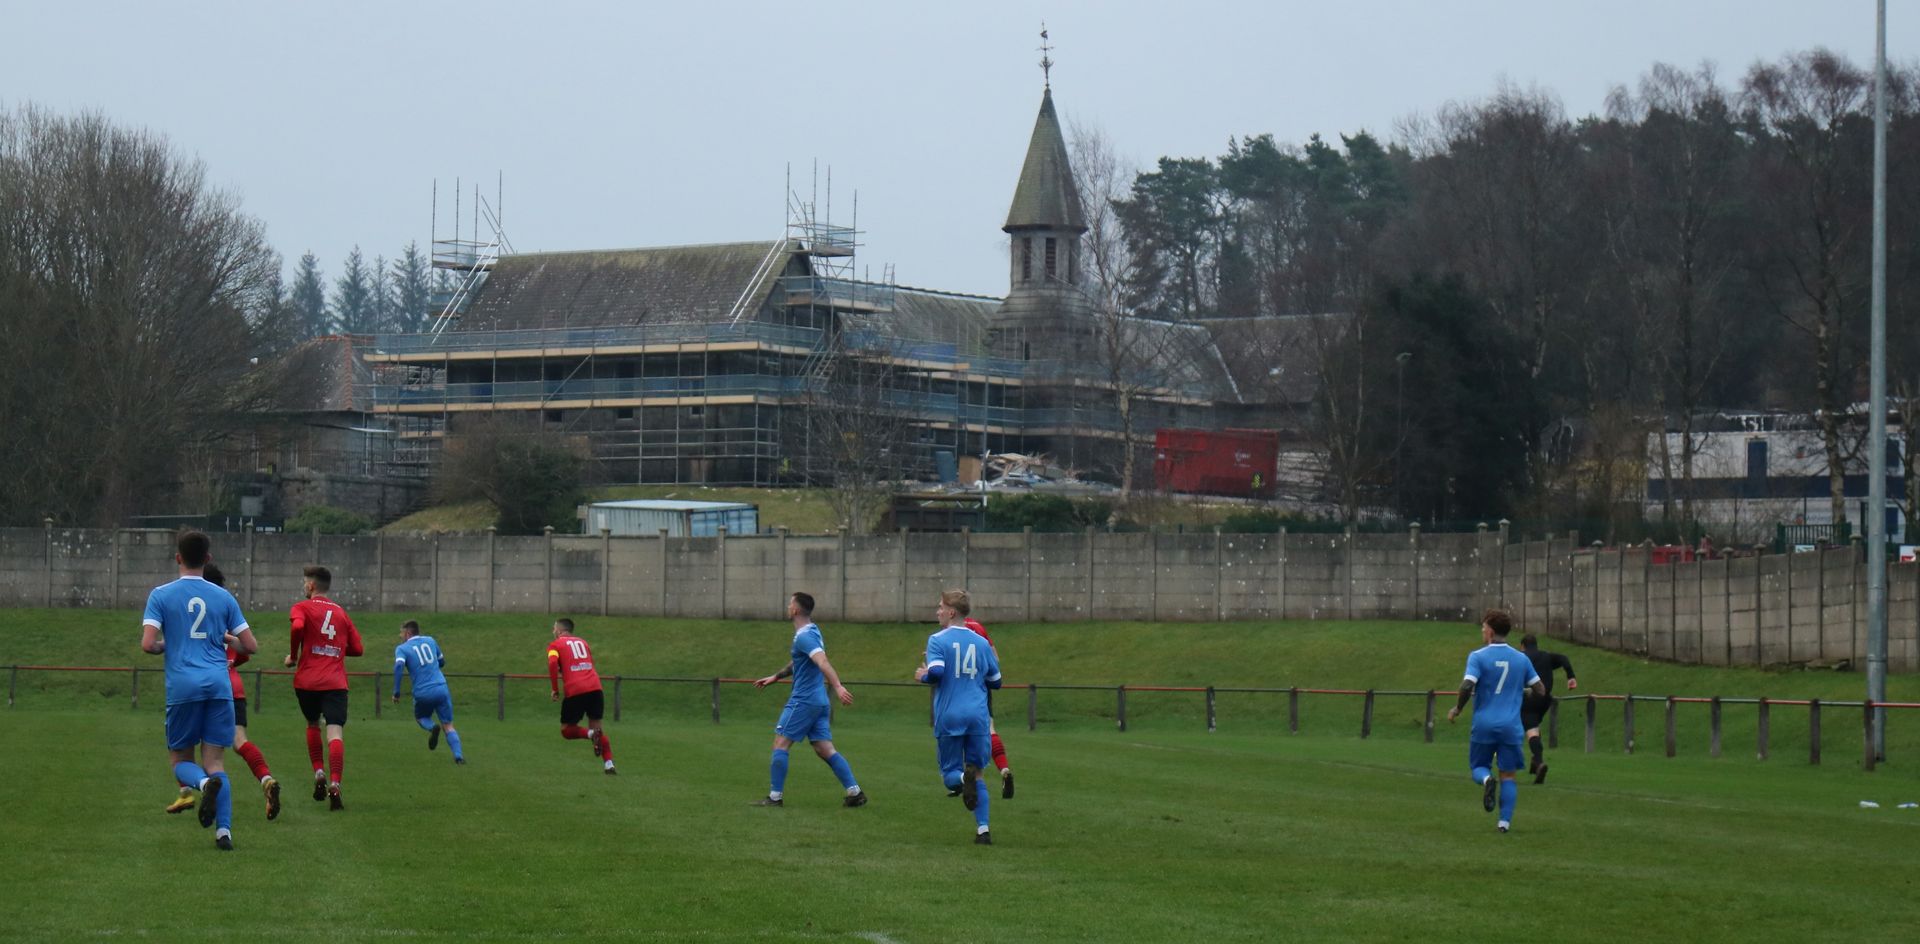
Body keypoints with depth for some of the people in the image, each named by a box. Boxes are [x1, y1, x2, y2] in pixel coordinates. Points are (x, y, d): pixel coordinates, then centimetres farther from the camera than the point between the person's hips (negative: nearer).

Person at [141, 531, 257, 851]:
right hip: (219, 684, 2)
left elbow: (148, 644, -7)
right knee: (215, 760, 5)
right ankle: (224, 830, -10)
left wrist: (163, 646, 15)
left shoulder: (161, 595, 3)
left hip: (183, 686, -2)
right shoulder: (223, 597, 10)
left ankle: (204, 783, -25)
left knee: (180, 760, 10)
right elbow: (251, 645, 11)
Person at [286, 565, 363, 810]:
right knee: (335, 732, -10)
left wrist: (293, 656, -4)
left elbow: (297, 627, -18)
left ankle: (319, 773, 15)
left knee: (313, 725, 24)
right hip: (336, 683, 1)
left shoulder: (302, 608, 5)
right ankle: (334, 784, -27)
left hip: (307, 680, -1)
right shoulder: (341, 613, 17)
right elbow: (357, 649, 15)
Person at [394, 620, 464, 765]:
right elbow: (442, 662, 26)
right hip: (441, 689, 2)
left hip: (422, 694, -2)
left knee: (420, 717, 27)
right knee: (448, 726, 10)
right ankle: (458, 755, -11)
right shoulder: (430, 641, 15)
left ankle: (432, 727, -7)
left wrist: (396, 692, -13)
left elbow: (399, 666, -17)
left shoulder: (402, 649, 3)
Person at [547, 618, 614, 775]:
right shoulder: (582, 642, 24)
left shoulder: (555, 645, 9)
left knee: (566, 730, 10)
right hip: (595, 687, 4)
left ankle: (591, 734, -19)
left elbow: (552, 663, -10)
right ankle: (609, 765, 0)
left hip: (574, 691, -4)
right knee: (595, 725, 14)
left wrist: (555, 689, -5)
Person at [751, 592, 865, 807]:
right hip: (819, 700, 9)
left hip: (803, 700, -9)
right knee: (825, 749, 6)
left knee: (780, 744, 0)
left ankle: (775, 796, 2)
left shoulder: (804, 637, -16)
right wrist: (776, 677, 36)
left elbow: (823, 662, -31)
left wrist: (838, 687, -43)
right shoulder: (812, 631, 16)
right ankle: (855, 792, -2)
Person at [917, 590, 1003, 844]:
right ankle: (983, 830, -2)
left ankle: (964, 778, -29)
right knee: (977, 775, 12)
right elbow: (995, 682, 16)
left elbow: (936, 672, -17)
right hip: (978, 717, 3)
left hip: (949, 718, -3)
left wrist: (922, 676, 5)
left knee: (949, 774, 8)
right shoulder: (982, 642, 11)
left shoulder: (938, 640, -2)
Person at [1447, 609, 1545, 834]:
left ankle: (1487, 780, -21)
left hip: (1484, 724, -2)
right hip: (1511, 726, 2)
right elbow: (1540, 690, 10)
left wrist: (1457, 709, -1)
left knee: (1479, 767, 14)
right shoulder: (1521, 659, 6)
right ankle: (1505, 820, -2)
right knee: (1508, 775, 7)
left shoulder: (1478, 656, -6)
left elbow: (1467, 687, -18)